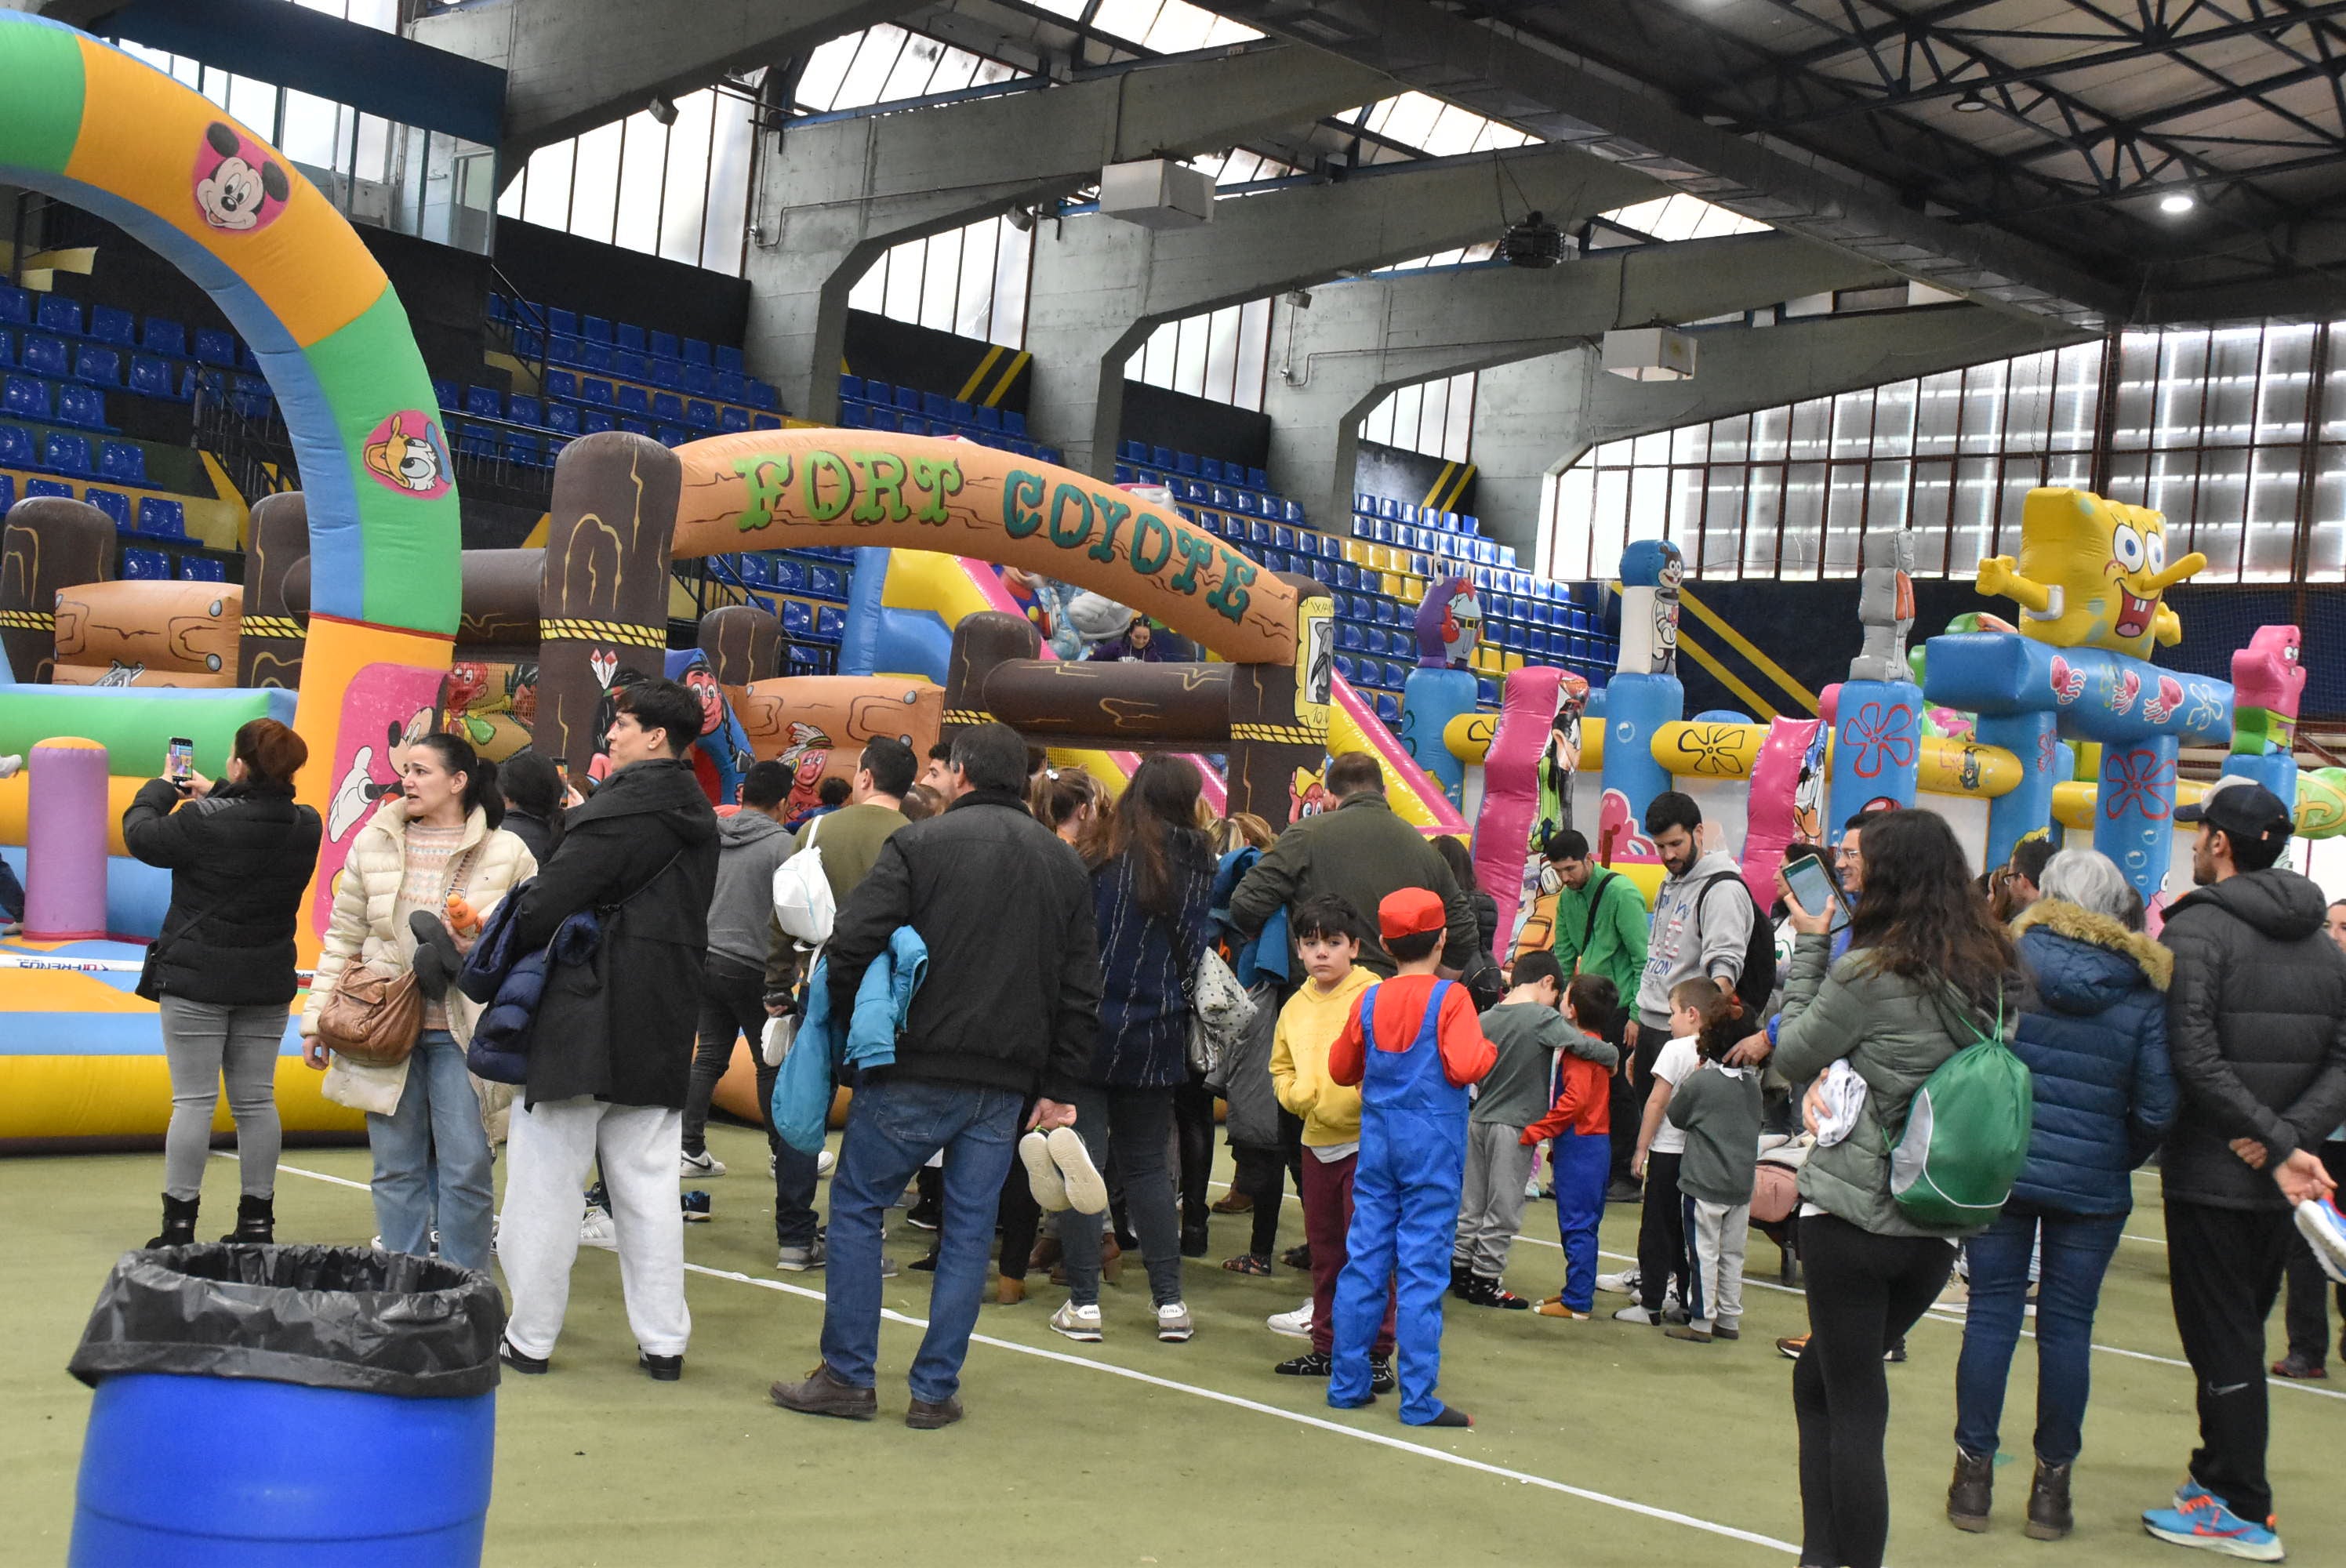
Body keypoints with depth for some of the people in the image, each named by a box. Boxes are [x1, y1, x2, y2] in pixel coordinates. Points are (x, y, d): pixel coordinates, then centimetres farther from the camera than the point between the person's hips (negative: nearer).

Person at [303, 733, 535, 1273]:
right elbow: (342, 937, 11)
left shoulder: (505, 853, 0)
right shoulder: (374, 844, 7)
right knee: (397, 1170, 7)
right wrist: (317, 1019, 8)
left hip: (462, 1033, -2)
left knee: (466, 1169, -3)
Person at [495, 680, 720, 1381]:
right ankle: (664, 1341, 13)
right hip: (663, 1030, 8)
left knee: (547, 1180, 3)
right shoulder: (697, 818, 12)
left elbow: (549, 902, -19)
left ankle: (530, 1337, 9)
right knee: (648, 1186, 12)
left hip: (584, 1021, -8)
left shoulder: (620, 810, -15)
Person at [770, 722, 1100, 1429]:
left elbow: (853, 943, -13)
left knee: (856, 1205, 10)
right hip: (1006, 1085, 4)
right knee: (969, 1227, 10)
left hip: (916, 1071, -4)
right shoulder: (1066, 864, 11)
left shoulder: (920, 843, -5)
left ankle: (847, 1376, 11)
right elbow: (1080, 992, 10)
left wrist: (845, 1023, 3)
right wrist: (1058, 1090, 13)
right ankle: (937, 1389, 12)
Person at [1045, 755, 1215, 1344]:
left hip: (1090, 1030, -4)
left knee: (1081, 1162, 2)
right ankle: (1170, 1301, 10)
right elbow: (1194, 953, 7)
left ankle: (1084, 1301, 1)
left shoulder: (1105, 862, -10)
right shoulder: (1194, 865, 1)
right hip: (1155, 1039, 4)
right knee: (1148, 1166, 13)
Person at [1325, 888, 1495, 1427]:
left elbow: (1341, 1069, 13)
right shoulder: (1450, 998, -9)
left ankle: (1347, 1383, 15)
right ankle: (1419, 1399, -1)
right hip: (1433, 1149, -4)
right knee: (1421, 1269, -3)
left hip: (1377, 1145, 5)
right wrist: (1487, 1047, 0)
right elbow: (1464, 1067, -20)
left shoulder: (1370, 1000, 4)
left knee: (1364, 1261, 9)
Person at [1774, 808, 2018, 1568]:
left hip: (1851, 1214, -7)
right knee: (1819, 1379, 20)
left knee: (1852, 1407, 0)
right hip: (1938, 1226, 7)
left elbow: (1793, 1057, -4)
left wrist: (1808, 946, 3)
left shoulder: (1870, 971, -14)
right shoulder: (1990, 972, 6)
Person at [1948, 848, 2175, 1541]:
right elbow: (2158, 1104, -5)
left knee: (1992, 1311, 7)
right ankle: (2051, 1485, 14)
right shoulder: (2144, 988, -3)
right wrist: (2122, 1157, 12)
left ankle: (1974, 1473, 12)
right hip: (2092, 1185, 0)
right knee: (2067, 1325, 7)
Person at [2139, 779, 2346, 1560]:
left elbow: (2193, 1055, -23)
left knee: (2221, 1342, -1)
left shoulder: (2197, 929, -12)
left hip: (2210, 1173, -6)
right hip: (2278, 1184, 7)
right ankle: (2222, 1472, 29)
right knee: (2241, 1333, 18)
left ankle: (2242, 1511, 3)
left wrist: (2279, 1143, -21)